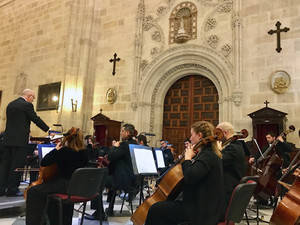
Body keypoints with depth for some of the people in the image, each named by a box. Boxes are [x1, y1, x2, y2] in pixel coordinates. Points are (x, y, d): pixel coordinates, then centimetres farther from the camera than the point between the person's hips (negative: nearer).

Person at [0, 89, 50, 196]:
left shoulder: (10, 104, 16)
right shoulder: (27, 105, -9)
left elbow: (10, 121, 19)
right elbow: (36, 119, -7)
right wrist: (48, 130, 4)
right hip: (20, 140, -8)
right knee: (17, 165, -1)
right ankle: (12, 189, 5)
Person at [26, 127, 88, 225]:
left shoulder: (63, 151, -15)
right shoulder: (84, 153, 2)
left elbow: (43, 163, -9)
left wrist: (56, 149, 0)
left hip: (65, 185, -7)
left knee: (33, 192, 1)